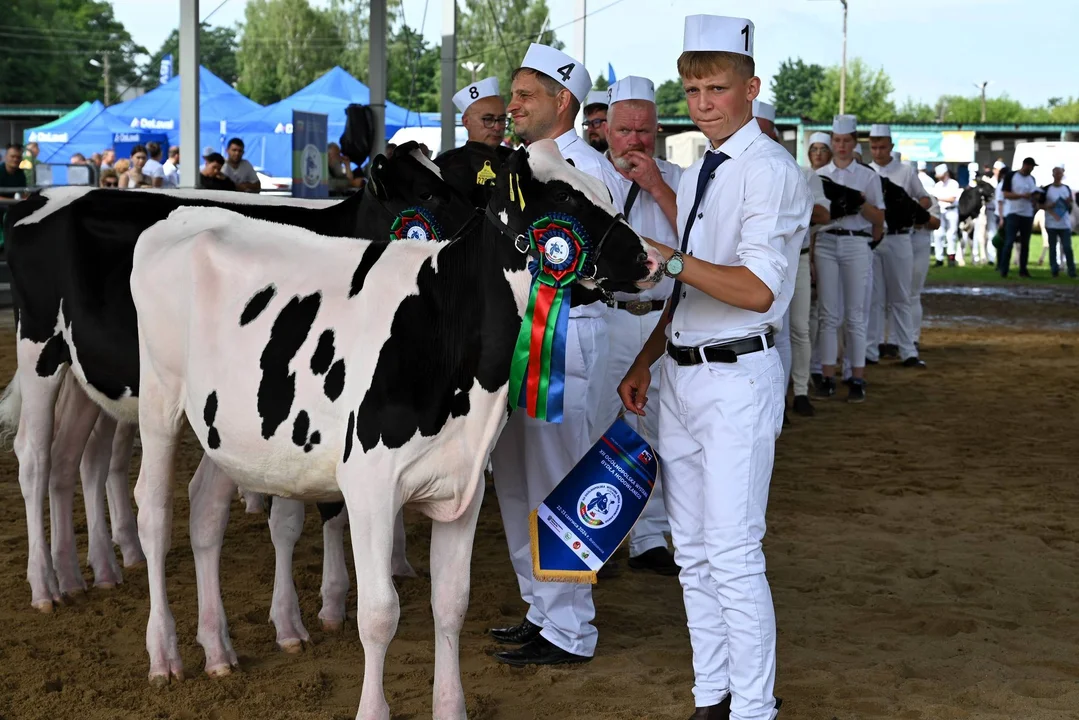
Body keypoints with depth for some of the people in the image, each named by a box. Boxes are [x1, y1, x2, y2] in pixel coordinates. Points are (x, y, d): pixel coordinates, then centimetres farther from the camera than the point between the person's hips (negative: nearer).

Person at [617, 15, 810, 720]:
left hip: (737, 378, -9)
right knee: (693, 552, 13)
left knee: (733, 555, -8)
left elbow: (757, 290, -20)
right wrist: (645, 363, 18)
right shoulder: (696, 174, 15)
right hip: (682, 375, 9)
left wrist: (667, 258, -22)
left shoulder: (770, 170, -11)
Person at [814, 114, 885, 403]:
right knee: (829, 314, 1)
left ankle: (857, 379, 2)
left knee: (855, 314, 0)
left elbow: (879, 219, 3)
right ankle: (827, 377, 4)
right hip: (826, 243, 1)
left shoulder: (868, 176, 7)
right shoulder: (819, 175, 12)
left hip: (856, 244, -1)